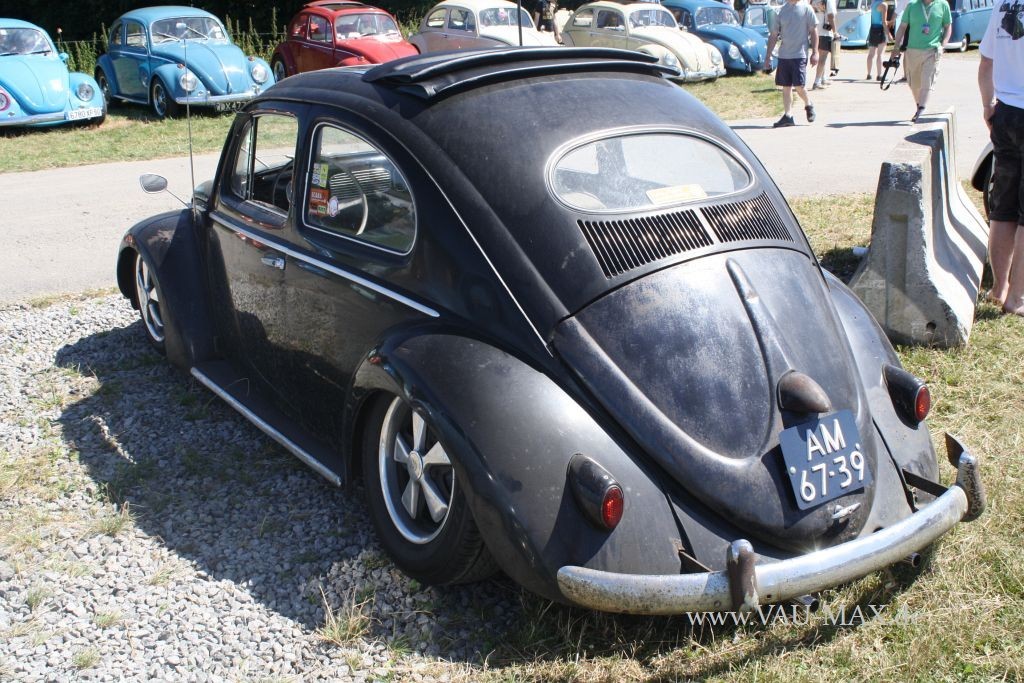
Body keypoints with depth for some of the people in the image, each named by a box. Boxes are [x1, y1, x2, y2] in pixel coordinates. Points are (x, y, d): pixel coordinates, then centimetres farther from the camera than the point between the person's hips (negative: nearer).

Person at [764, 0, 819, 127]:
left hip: (799, 55, -4)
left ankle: (808, 105, 19)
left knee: (798, 85, -8)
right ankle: (788, 116, 10)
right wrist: (767, 57, 7)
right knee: (786, 86, 4)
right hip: (783, 55, 4)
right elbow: (774, 36, 11)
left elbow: (813, 31, 2)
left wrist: (815, 52, -4)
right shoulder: (781, 11, 8)